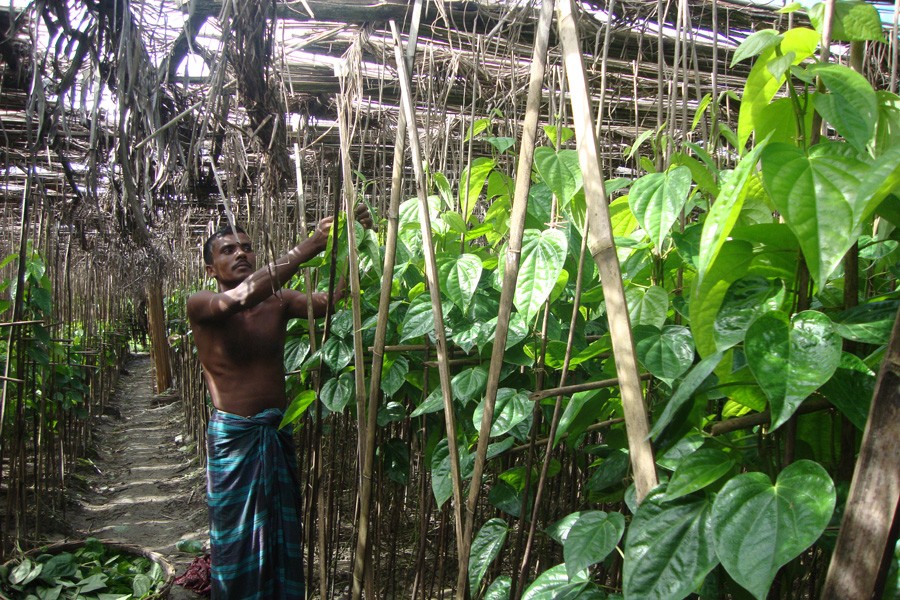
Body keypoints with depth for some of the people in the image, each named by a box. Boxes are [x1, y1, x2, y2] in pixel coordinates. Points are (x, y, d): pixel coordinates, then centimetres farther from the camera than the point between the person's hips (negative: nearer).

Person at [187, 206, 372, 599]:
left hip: (278, 433, 4)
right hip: (233, 436, -4)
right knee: (238, 537, 7)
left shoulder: (278, 302, 3)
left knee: (283, 534, 13)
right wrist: (305, 249, -37)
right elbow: (240, 298, -29)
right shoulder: (201, 306, -8)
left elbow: (327, 301, -13)